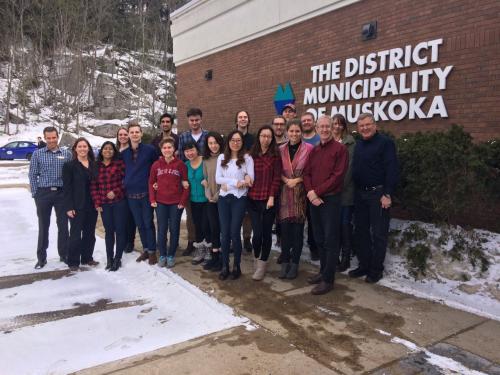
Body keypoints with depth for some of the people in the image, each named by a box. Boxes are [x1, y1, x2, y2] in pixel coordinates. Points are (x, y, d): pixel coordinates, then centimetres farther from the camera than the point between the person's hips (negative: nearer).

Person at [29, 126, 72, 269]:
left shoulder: (67, 154, 3)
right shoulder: (37, 154, 2)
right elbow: (32, 175, 3)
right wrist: (35, 194, -2)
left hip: (62, 193, 1)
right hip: (43, 193, 0)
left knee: (63, 225, 6)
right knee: (43, 226, 6)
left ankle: (64, 254, 19)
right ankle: (41, 257, 16)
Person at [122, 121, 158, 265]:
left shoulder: (150, 149, -4)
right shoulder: (124, 153, 8)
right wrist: (124, 183, 8)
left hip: (146, 193, -4)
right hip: (131, 194, 4)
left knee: (148, 223, 1)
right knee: (139, 224, 12)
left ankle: (152, 251, 12)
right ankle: (145, 249, 24)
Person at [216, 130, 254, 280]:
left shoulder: (247, 158, 0)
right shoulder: (221, 158, 8)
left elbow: (250, 180, -8)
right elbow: (217, 179, -1)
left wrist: (228, 183, -13)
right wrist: (236, 181, -13)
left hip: (239, 199, -3)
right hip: (223, 198, 3)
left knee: (234, 233, -2)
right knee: (225, 233, 4)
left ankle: (237, 266, 14)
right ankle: (225, 266, 16)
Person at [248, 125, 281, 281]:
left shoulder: (275, 155, -1)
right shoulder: (252, 154, 8)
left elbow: (277, 178, -5)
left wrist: (272, 197, -12)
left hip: (268, 199, -1)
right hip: (253, 199, 2)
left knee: (266, 232, 5)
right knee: (257, 232, -2)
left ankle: (262, 264, 19)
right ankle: (256, 257, 26)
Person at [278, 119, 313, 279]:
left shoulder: (308, 148, -5)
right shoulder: (281, 149, 6)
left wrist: (298, 180, -11)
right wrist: (285, 180, -7)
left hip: (301, 193, -2)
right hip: (285, 193, 3)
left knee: (298, 229, 5)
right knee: (284, 228, 4)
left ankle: (295, 263, 17)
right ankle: (285, 262, 16)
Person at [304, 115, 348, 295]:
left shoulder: (340, 149, -7)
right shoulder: (314, 151, 14)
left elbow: (337, 176, -15)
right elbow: (307, 174, 8)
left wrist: (317, 191, -16)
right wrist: (310, 192, -10)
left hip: (331, 199, -6)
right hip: (314, 200, 7)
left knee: (330, 240, -1)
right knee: (319, 239, 14)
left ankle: (328, 279, 5)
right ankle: (323, 271, 27)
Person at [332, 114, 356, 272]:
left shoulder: (350, 143, -2)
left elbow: (349, 166, -8)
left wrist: (340, 186, -14)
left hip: (345, 191, -3)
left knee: (345, 224, 1)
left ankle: (345, 258, 11)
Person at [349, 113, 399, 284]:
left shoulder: (385, 142, -8)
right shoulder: (358, 144, 13)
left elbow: (392, 170, -15)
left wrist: (387, 194, -20)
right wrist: (355, 191, 9)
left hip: (378, 193, -7)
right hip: (360, 194, 7)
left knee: (378, 233, 0)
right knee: (361, 231, 12)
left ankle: (376, 269, 11)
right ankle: (364, 265, 24)